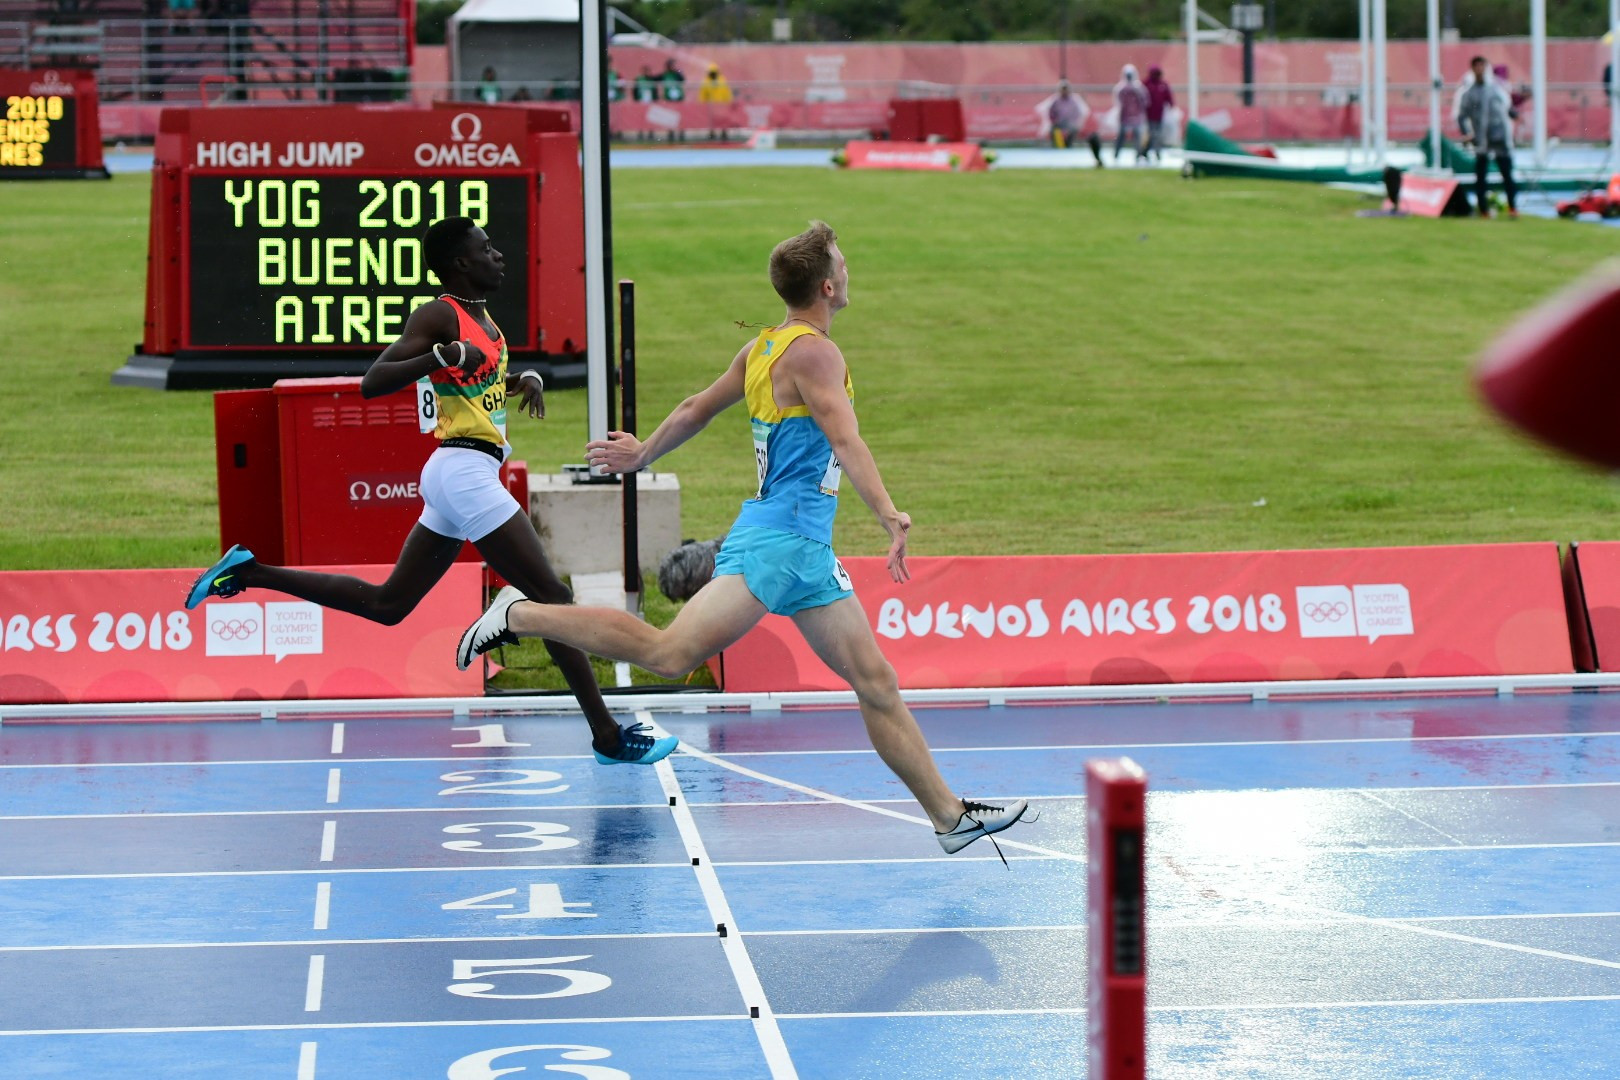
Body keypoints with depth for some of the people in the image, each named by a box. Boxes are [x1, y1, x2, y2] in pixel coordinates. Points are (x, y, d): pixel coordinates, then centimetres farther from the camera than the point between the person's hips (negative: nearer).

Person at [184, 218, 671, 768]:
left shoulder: (482, 318, 16)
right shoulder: (439, 316, -10)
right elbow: (372, 382, -18)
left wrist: (529, 379, 12)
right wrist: (444, 354, -29)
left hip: (458, 475, 10)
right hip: (465, 470, -10)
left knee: (387, 603, 13)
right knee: (550, 596, -8)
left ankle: (250, 572, 16)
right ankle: (607, 736, -6)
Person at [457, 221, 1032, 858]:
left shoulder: (763, 348, 16)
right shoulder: (814, 353, -12)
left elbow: (697, 409, 26)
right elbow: (845, 443, -25)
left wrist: (642, 455, 39)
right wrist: (890, 517, -35)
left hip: (806, 552, 10)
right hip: (776, 539, -10)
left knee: (875, 681, 9)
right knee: (670, 653, -19)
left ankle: (950, 815, 11)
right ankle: (522, 615, -9)